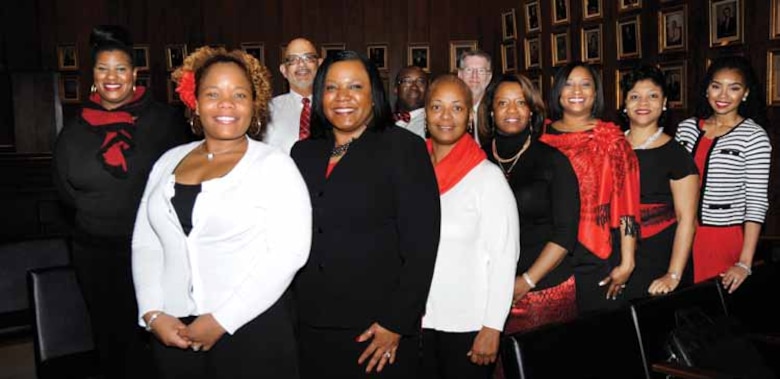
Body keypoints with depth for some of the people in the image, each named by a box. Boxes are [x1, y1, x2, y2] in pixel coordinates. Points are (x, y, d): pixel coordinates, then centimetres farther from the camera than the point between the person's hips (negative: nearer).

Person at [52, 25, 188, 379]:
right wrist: (100, 211, 4)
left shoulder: (164, 119, -4)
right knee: (109, 336, 17)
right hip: (94, 250, 3)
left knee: (151, 335, 4)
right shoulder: (75, 130, 4)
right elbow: (67, 191, 12)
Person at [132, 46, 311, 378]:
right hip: (173, 332, 4)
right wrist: (153, 313, -4)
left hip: (251, 330, -4)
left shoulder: (274, 165, -7)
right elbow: (145, 242, 9)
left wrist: (221, 320, -14)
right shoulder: (169, 161, 8)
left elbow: (289, 252, -14)